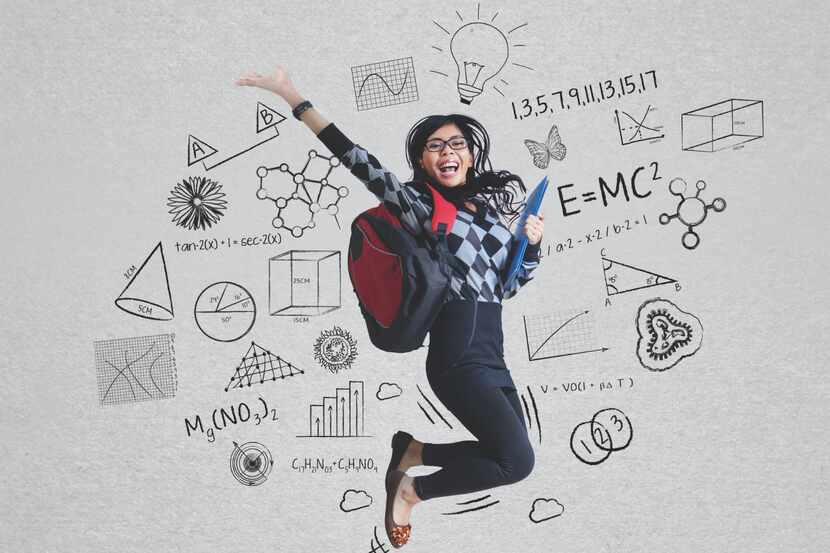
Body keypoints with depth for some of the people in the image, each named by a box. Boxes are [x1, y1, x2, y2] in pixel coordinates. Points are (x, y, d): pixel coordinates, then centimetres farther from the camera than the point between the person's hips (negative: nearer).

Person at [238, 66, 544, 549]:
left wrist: (533, 245, 2)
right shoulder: (419, 204, -5)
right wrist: (294, 98, -17)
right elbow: (359, 160, -14)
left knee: (510, 455, 12)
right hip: (458, 358, -8)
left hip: (494, 357, 8)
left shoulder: (488, 207, 14)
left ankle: (412, 451, 22)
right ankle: (411, 491, 5)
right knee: (518, 460, -13)